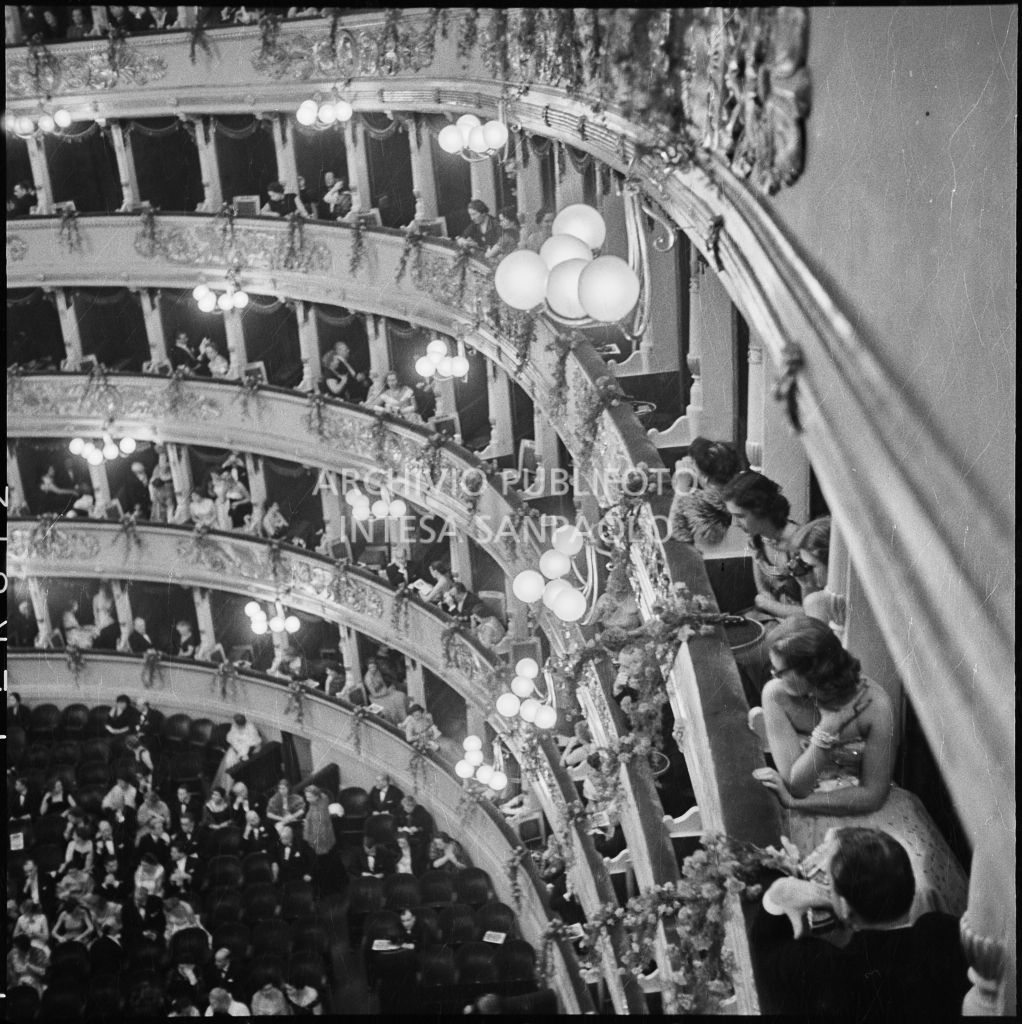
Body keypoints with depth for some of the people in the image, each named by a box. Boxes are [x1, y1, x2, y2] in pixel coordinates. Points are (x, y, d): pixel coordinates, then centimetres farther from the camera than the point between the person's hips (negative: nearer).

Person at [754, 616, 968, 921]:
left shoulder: (874, 704, -21)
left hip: (865, 805, 0)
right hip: (811, 814, 0)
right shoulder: (776, 695, -17)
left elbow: (872, 795, -13)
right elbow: (796, 783, -16)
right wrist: (828, 729, -30)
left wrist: (793, 801, -16)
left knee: (914, 890, -23)